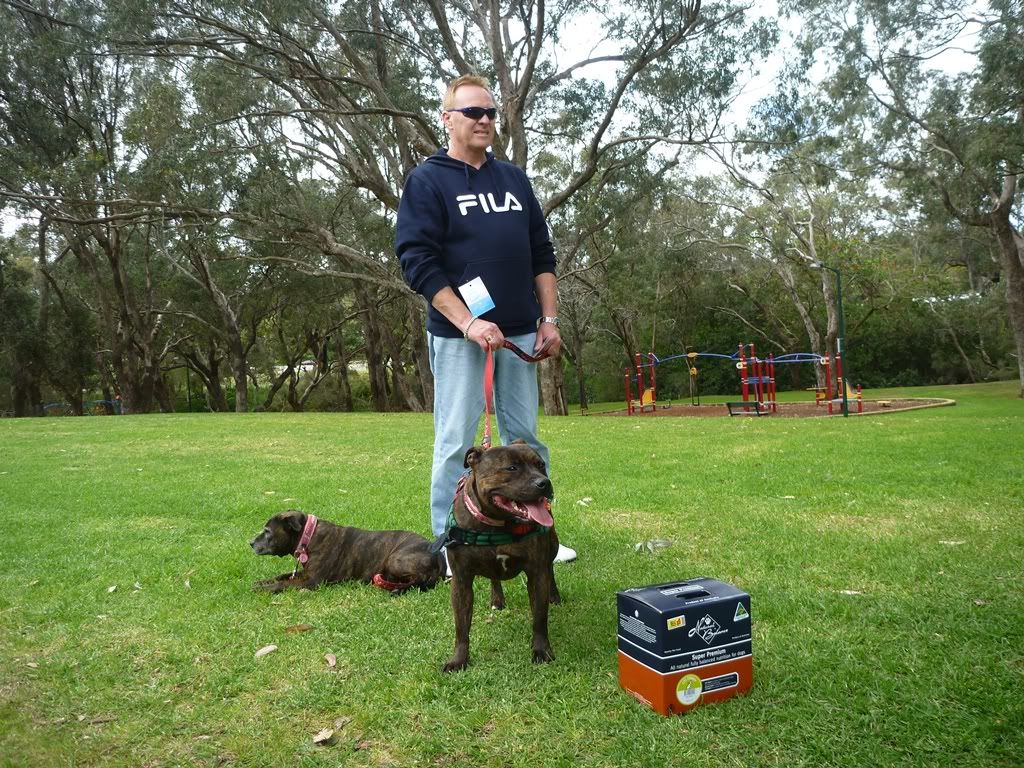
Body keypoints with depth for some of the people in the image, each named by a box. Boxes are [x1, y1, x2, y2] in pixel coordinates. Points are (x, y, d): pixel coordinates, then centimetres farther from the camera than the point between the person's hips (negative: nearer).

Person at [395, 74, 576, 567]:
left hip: (518, 333, 5)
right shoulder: (427, 181, -2)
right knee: (456, 443, 0)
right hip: (458, 335, -5)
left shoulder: (514, 179, 15)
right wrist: (468, 323, -19)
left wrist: (549, 319, 7)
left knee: (526, 438, 11)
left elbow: (542, 254, 16)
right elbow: (417, 261, -11)